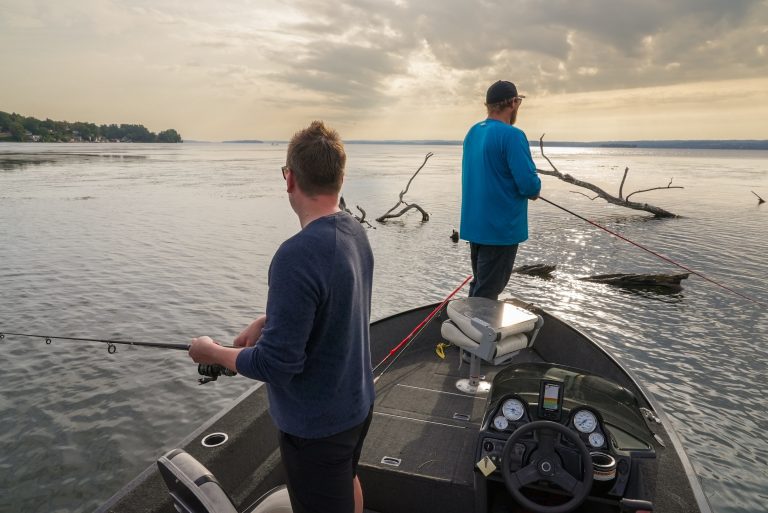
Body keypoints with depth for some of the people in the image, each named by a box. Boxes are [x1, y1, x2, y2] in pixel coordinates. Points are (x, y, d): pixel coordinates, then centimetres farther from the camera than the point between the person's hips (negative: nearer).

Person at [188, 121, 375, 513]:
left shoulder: (297, 255, -32)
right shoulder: (355, 232, -5)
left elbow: (276, 364, -27)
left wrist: (213, 353, -11)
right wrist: (265, 321, 2)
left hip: (316, 424, -7)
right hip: (356, 403, 8)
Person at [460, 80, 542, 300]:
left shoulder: (472, 133, 9)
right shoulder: (512, 135, -17)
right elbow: (530, 185, -22)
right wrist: (534, 190, 1)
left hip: (474, 225, 8)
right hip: (501, 228, -8)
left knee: (479, 286, 20)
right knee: (487, 292, 0)